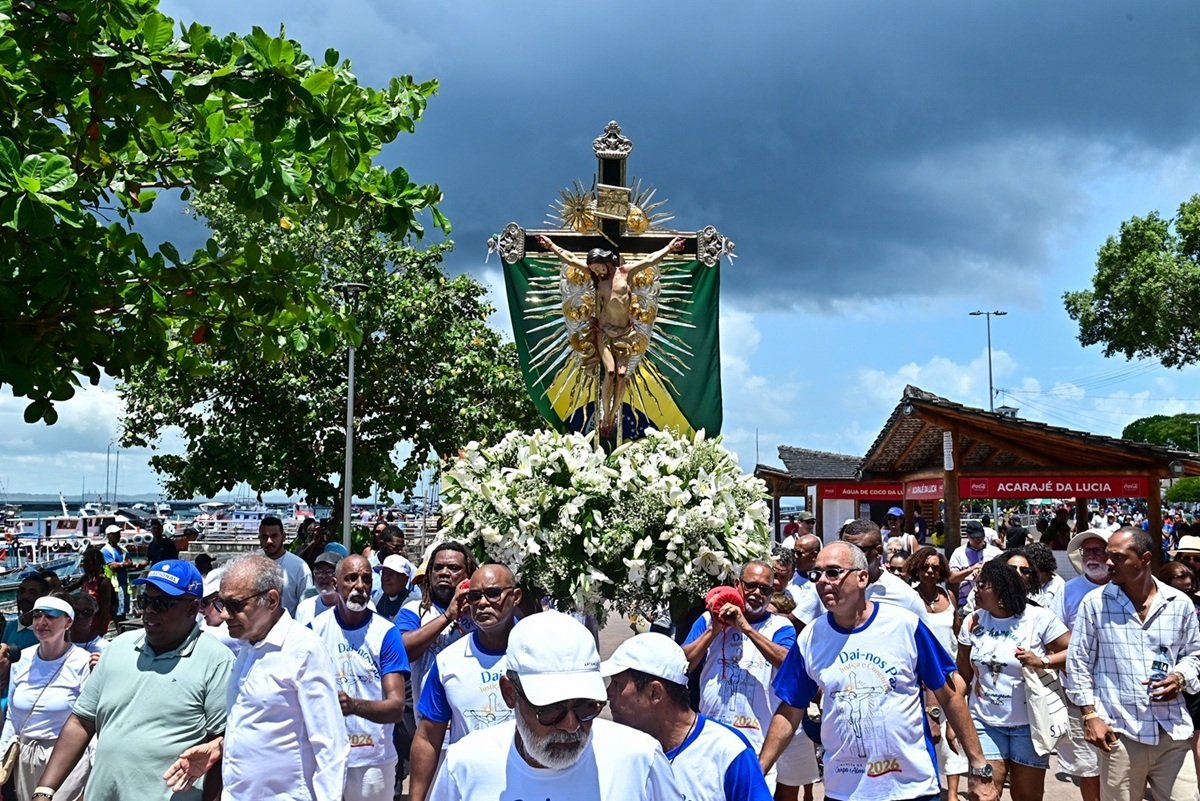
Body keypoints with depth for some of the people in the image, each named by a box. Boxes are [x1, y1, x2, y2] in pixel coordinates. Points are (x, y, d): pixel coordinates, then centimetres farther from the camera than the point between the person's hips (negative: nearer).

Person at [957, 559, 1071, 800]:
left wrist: (1041, 662, -23)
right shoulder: (972, 622, 2)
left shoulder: (1039, 618, -9)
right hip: (985, 722, 2)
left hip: (1028, 724, -2)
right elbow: (963, 676, 8)